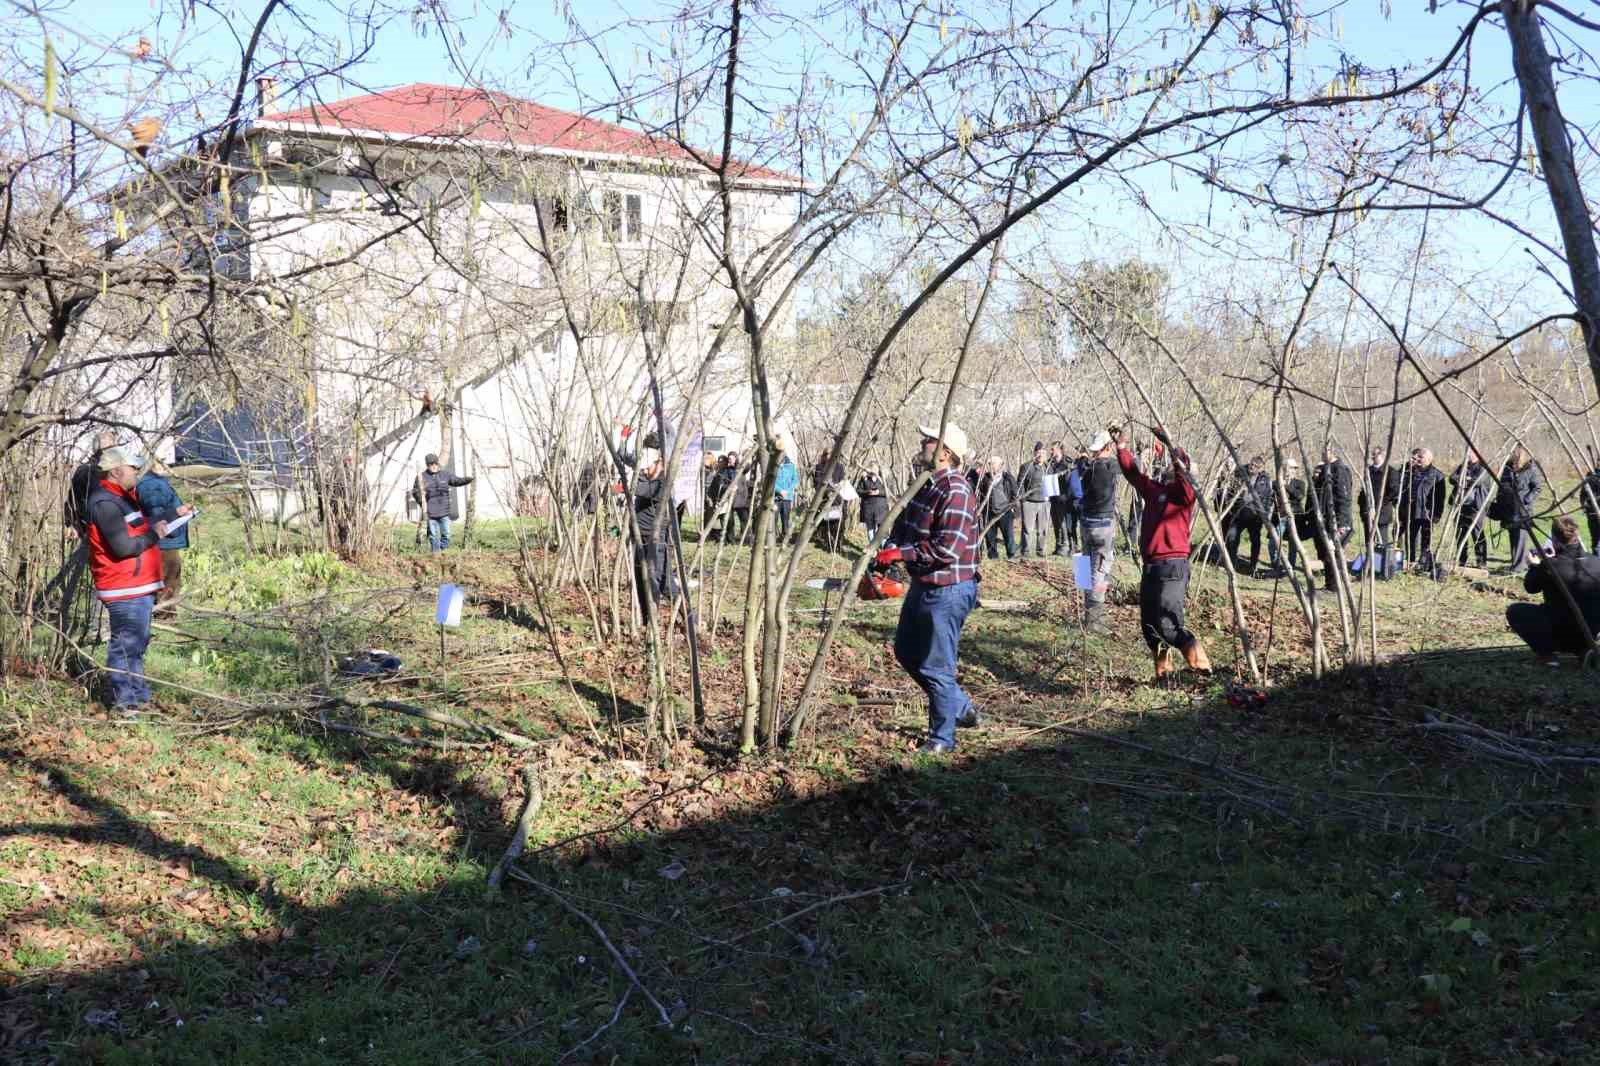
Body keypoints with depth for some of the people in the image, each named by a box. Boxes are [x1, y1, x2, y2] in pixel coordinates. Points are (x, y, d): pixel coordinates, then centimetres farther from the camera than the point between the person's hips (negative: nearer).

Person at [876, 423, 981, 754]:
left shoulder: (956, 492, -22)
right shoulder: (926, 485, 9)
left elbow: (947, 549, -28)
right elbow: (904, 525, 17)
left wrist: (901, 553, -21)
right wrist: (884, 555, 1)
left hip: (947, 592, -11)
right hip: (922, 586, 11)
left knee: (936, 666, -1)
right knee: (906, 651, 21)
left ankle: (942, 737, 15)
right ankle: (961, 708, 34)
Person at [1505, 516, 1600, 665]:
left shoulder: (1549, 566, -17)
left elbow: (1531, 587, 1)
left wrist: (1534, 566, 19)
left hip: (1558, 634, -5)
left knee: (1513, 611, 11)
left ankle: (1546, 652, -2)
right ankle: (1583, 649, 15)